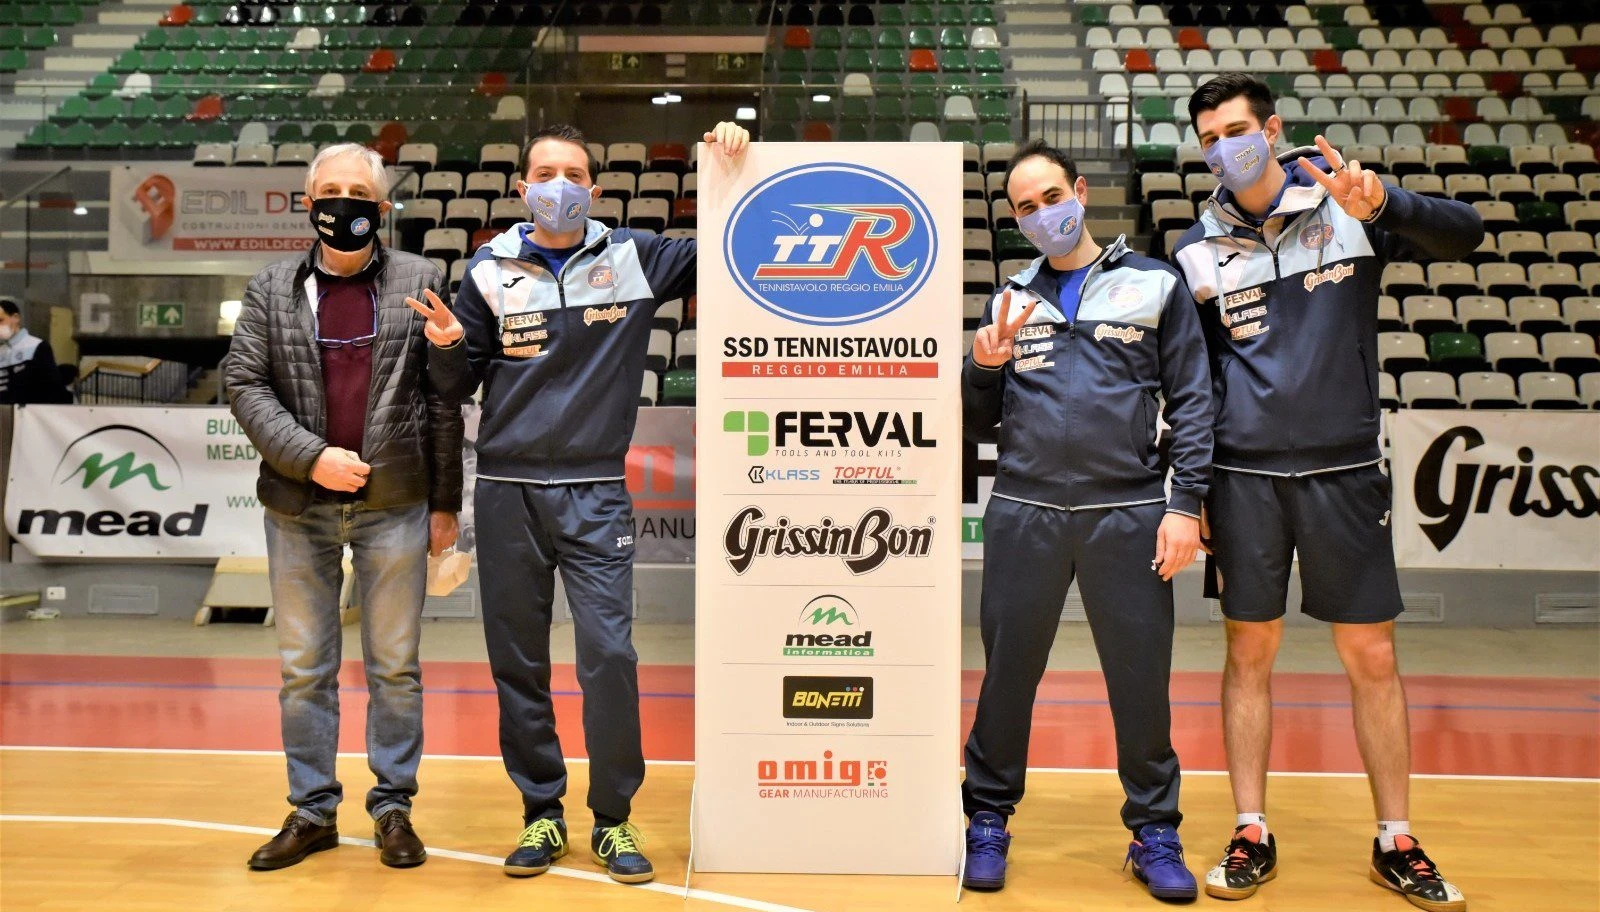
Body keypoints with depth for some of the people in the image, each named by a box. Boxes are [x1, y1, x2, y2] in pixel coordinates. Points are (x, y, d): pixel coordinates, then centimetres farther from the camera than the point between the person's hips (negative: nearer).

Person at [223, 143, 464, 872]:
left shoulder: (420, 281, 2)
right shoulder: (271, 289, 7)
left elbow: (441, 399, 1)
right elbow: (244, 383, 1)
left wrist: (445, 502, -1)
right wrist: (310, 456, -13)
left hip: (395, 504, -2)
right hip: (298, 505, 2)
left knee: (394, 665, 6)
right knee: (304, 667, 10)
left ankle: (393, 807, 19)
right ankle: (312, 811, 23)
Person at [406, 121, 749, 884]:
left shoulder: (633, 258, 3)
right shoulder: (489, 270, 5)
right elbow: (461, 387, 9)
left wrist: (729, 170, -3)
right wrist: (449, 346, -12)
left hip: (595, 491, -1)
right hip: (507, 491, 2)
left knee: (610, 656, -7)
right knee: (517, 660, 7)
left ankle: (612, 820, 12)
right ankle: (540, 813, 23)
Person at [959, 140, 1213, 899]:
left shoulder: (1154, 284, 7)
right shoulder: (1009, 300, 15)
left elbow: (1191, 399, 2)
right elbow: (975, 422, 15)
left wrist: (1186, 503, -6)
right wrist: (984, 367, -5)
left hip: (1128, 514, -2)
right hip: (1024, 514, 2)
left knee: (1142, 679, 4)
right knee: (1007, 674, 7)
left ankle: (1154, 833, 20)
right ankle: (988, 821, 22)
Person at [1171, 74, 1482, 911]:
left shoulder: (1347, 210, 2)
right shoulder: (1199, 250, 5)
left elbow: (1464, 234, -10)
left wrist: (1380, 203, -29)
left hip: (1344, 469, -1)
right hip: (1244, 475, 1)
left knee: (1372, 659, 5)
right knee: (1249, 654, 6)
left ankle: (1396, 842, 21)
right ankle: (1252, 836, 18)